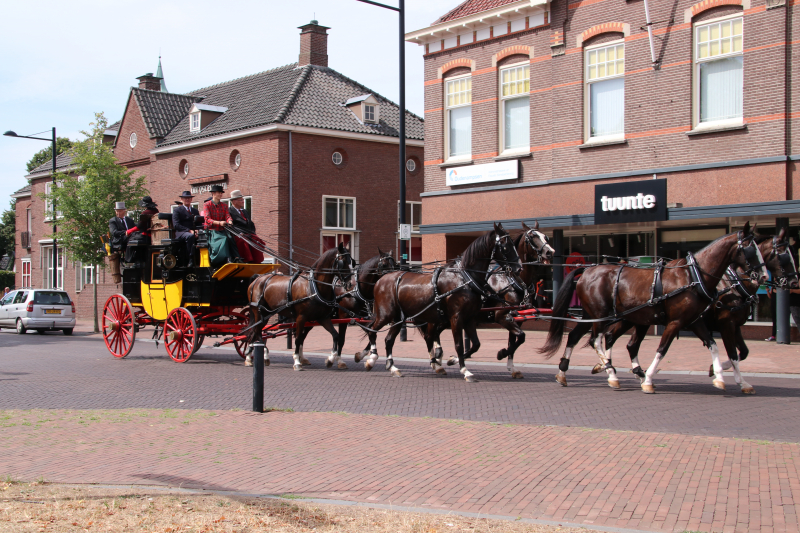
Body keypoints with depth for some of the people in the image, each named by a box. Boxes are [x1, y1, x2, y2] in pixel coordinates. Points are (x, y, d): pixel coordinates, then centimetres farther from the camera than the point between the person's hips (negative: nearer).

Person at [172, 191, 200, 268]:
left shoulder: (195, 211, 27)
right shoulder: (177, 210, 11)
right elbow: (176, 225, -4)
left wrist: (197, 230, -7)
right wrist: (189, 230, -16)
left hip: (194, 233, 4)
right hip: (181, 233, -4)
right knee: (190, 236, -40)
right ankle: (191, 260, -39)